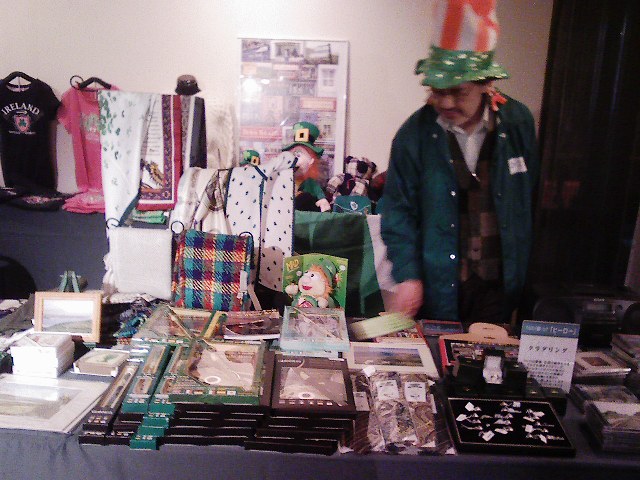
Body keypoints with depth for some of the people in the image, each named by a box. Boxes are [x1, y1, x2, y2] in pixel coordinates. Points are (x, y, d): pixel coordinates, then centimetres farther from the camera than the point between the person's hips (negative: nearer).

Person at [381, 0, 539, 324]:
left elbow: (533, 199, 6)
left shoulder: (519, 123, -3)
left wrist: (530, 269, 6)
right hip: (436, 288, -1)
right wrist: (407, 275, -14)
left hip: (499, 284, 2)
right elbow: (398, 211, -5)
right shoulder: (415, 134, -9)